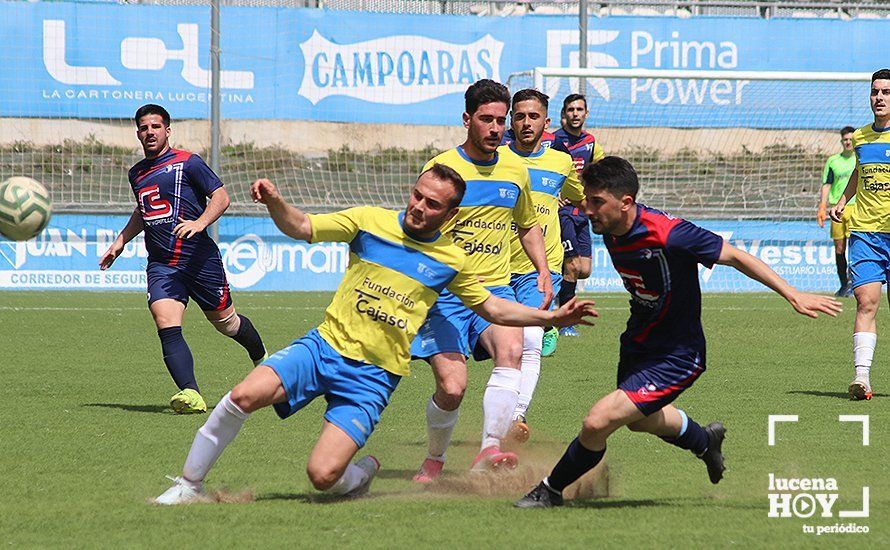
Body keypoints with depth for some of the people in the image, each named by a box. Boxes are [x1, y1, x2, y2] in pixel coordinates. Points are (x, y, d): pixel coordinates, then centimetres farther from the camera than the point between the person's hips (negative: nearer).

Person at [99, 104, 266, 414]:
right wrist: (120, 242, 26)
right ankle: (191, 395, -29)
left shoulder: (187, 163, -3)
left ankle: (262, 359, 42)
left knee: (225, 321, 10)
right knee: (166, 326, -19)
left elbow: (221, 197, -7)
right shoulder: (137, 173, 16)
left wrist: (200, 223, -23)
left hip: (199, 258, -4)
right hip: (161, 266, 4)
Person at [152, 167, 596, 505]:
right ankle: (187, 486, -7)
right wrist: (274, 203, -23)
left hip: (373, 376, -1)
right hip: (326, 344, 1)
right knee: (244, 396, -25)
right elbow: (301, 228, -2)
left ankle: (363, 472, 20)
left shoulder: (451, 260, 4)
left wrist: (552, 317, 10)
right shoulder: (372, 221, 0)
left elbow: (493, 309, 18)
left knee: (323, 475, -18)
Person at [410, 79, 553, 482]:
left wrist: (543, 270, 14)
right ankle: (434, 460, 13)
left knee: (511, 350, -29)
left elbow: (528, 225, 28)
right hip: (445, 294, -3)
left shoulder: (516, 170, 12)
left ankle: (490, 450, -36)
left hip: (496, 288, 3)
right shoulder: (441, 168, -2)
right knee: (451, 387, -16)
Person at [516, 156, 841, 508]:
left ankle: (551, 491, 6)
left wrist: (793, 295, -21)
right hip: (638, 344, 9)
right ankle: (705, 441, 62)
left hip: (676, 357, -9)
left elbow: (735, 257, -22)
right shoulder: (610, 230, -10)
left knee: (597, 422, -18)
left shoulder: (667, 234, -32)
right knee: (640, 420, 33)